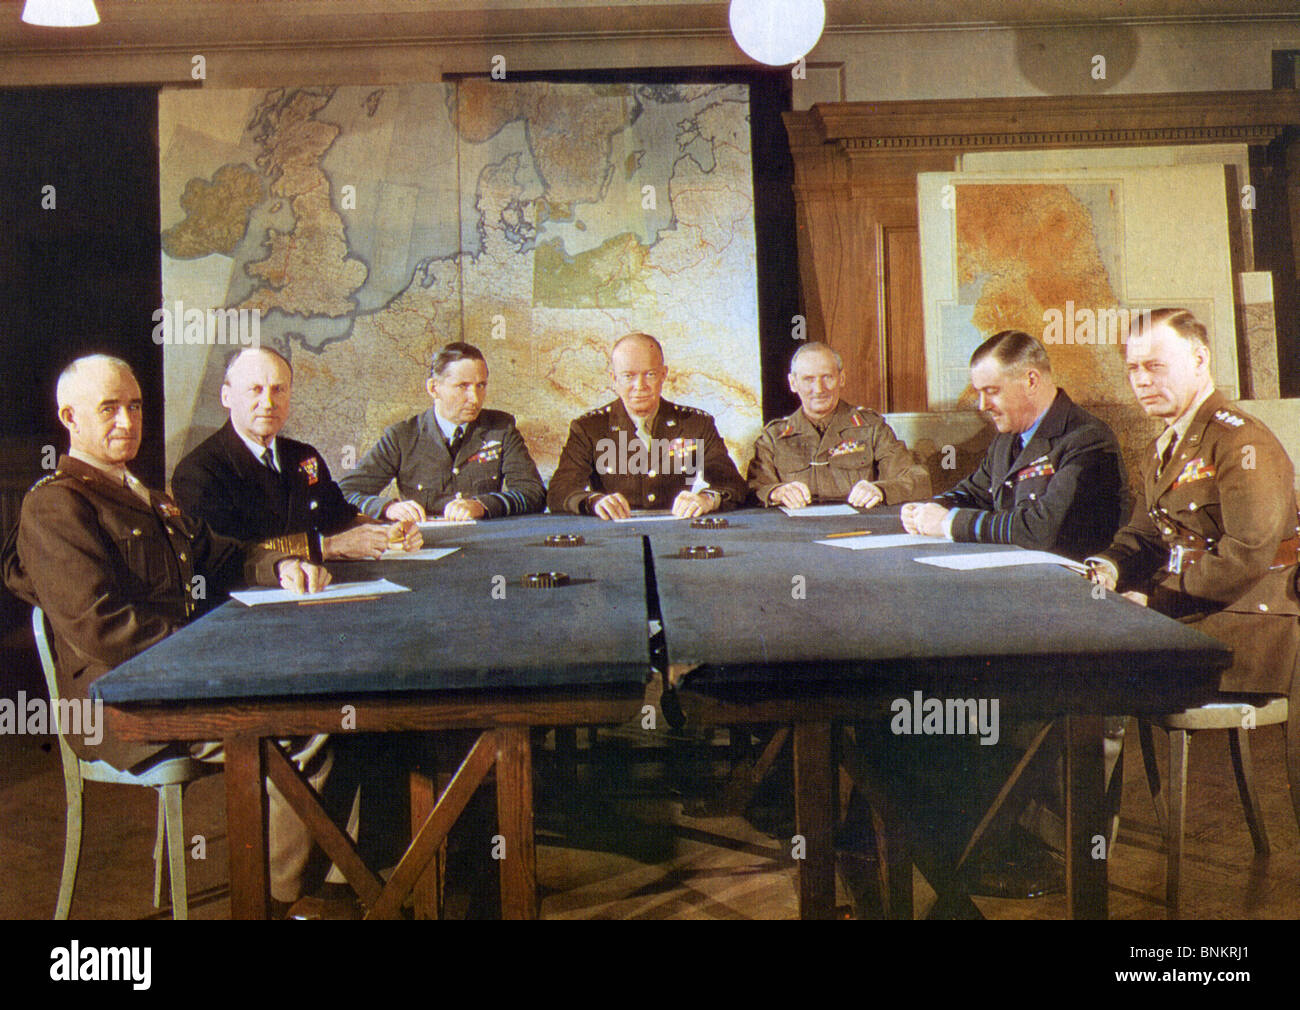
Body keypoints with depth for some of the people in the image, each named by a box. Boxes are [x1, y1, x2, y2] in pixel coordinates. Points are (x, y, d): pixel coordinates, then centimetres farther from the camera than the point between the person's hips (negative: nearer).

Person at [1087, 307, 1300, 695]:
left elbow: (1248, 558, -20)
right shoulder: (1160, 452, 18)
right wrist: (1109, 567, -6)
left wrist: (1154, 599, -20)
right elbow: (1144, 537, 17)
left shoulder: (1242, 442, -12)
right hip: (1184, 626, 8)